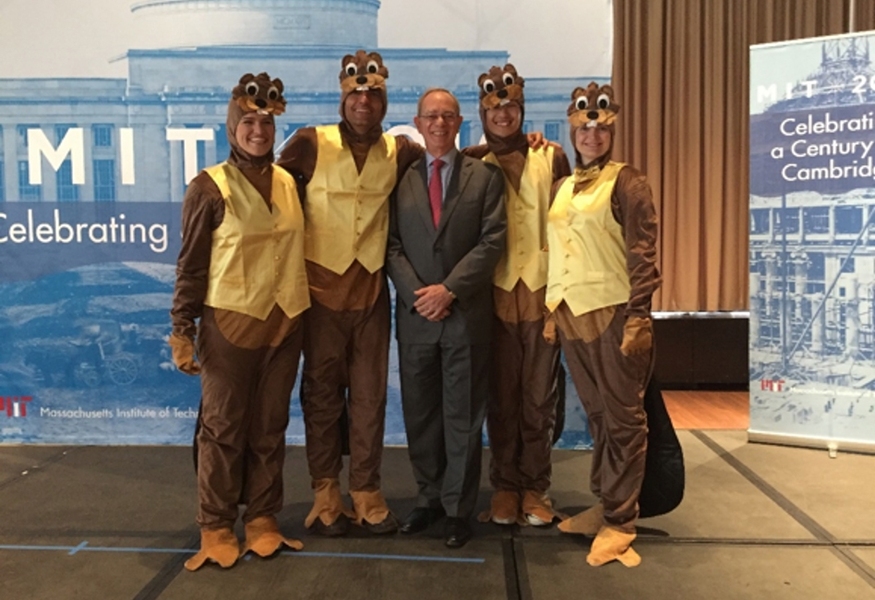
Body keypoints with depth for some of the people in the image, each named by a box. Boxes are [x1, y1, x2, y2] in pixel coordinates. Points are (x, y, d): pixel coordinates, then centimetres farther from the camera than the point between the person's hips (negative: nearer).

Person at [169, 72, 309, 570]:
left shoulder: (289, 182, 6)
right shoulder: (209, 187, -7)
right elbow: (191, 265, -6)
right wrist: (183, 331, -9)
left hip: (284, 323, 4)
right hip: (229, 322, -4)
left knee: (269, 429, 11)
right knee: (223, 428, 5)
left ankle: (263, 519, 24)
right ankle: (216, 527, 18)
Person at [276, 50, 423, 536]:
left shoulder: (400, 151, 3)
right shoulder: (311, 143, -5)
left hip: (371, 290, 2)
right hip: (322, 288, -2)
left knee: (370, 395, 7)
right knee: (321, 392, 6)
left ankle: (366, 493, 19)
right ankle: (325, 493, 19)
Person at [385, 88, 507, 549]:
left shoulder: (485, 176, 4)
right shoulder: (401, 177, 9)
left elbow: (492, 241, -4)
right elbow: (392, 245, 4)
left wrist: (449, 289, -13)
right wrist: (416, 293, -10)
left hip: (466, 313, -2)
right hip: (414, 312, 2)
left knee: (463, 414, 4)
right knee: (419, 412, 9)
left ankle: (458, 509, 16)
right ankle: (429, 497, 25)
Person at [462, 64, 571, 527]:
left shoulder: (552, 158, 5)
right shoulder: (473, 163, 5)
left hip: (543, 292, 0)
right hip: (496, 293, 0)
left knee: (540, 398, 5)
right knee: (501, 398, 6)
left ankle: (535, 489, 17)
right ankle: (505, 487, 19)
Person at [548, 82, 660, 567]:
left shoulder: (626, 182, -4)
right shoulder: (562, 186, 15)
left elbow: (642, 253, -11)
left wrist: (638, 316, -18)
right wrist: (551, 309, 12)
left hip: (614, 312, -6)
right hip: (572, 314, 6)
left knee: (623, 417, 2)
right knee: (597, 415, 13)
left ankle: (620, 521, 10)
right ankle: (605, 504, 25)